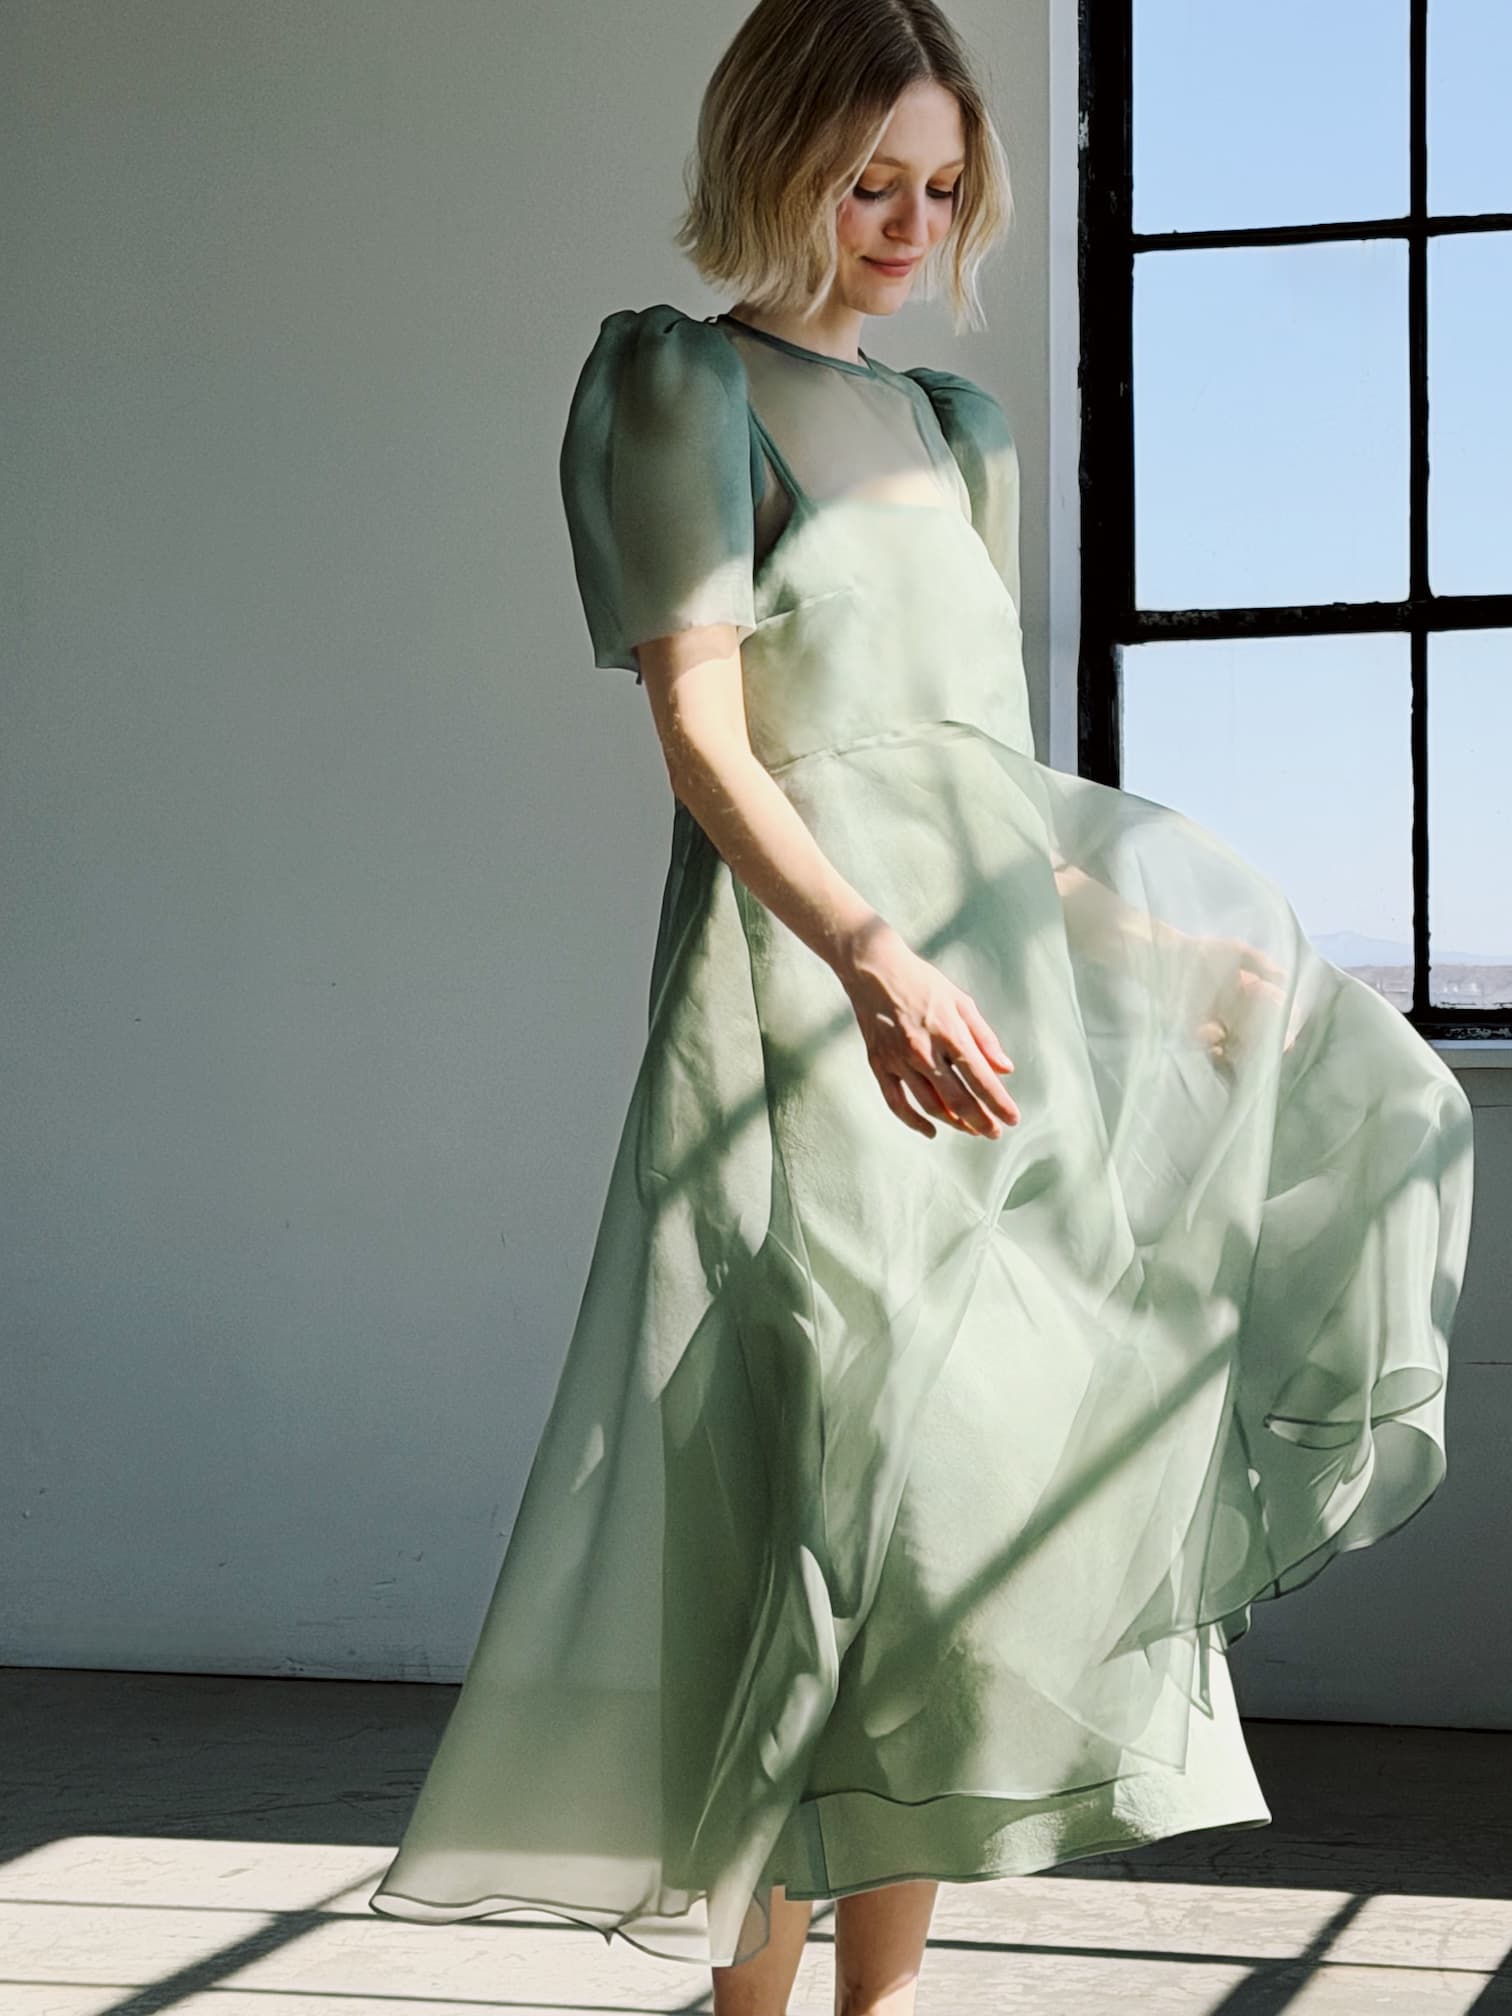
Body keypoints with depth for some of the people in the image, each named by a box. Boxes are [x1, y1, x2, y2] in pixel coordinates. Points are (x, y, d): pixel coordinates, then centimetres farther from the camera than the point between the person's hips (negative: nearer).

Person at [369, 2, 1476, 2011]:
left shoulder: (957, 429, 20)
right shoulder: (679, 379, -1)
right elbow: (704, 736, -12)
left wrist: (1145, 940, 22)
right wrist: (873, 960, -26)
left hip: (985, 994, 7)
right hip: (802, 998, -7)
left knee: (966, 1499, 5)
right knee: (834, 1508, -11)